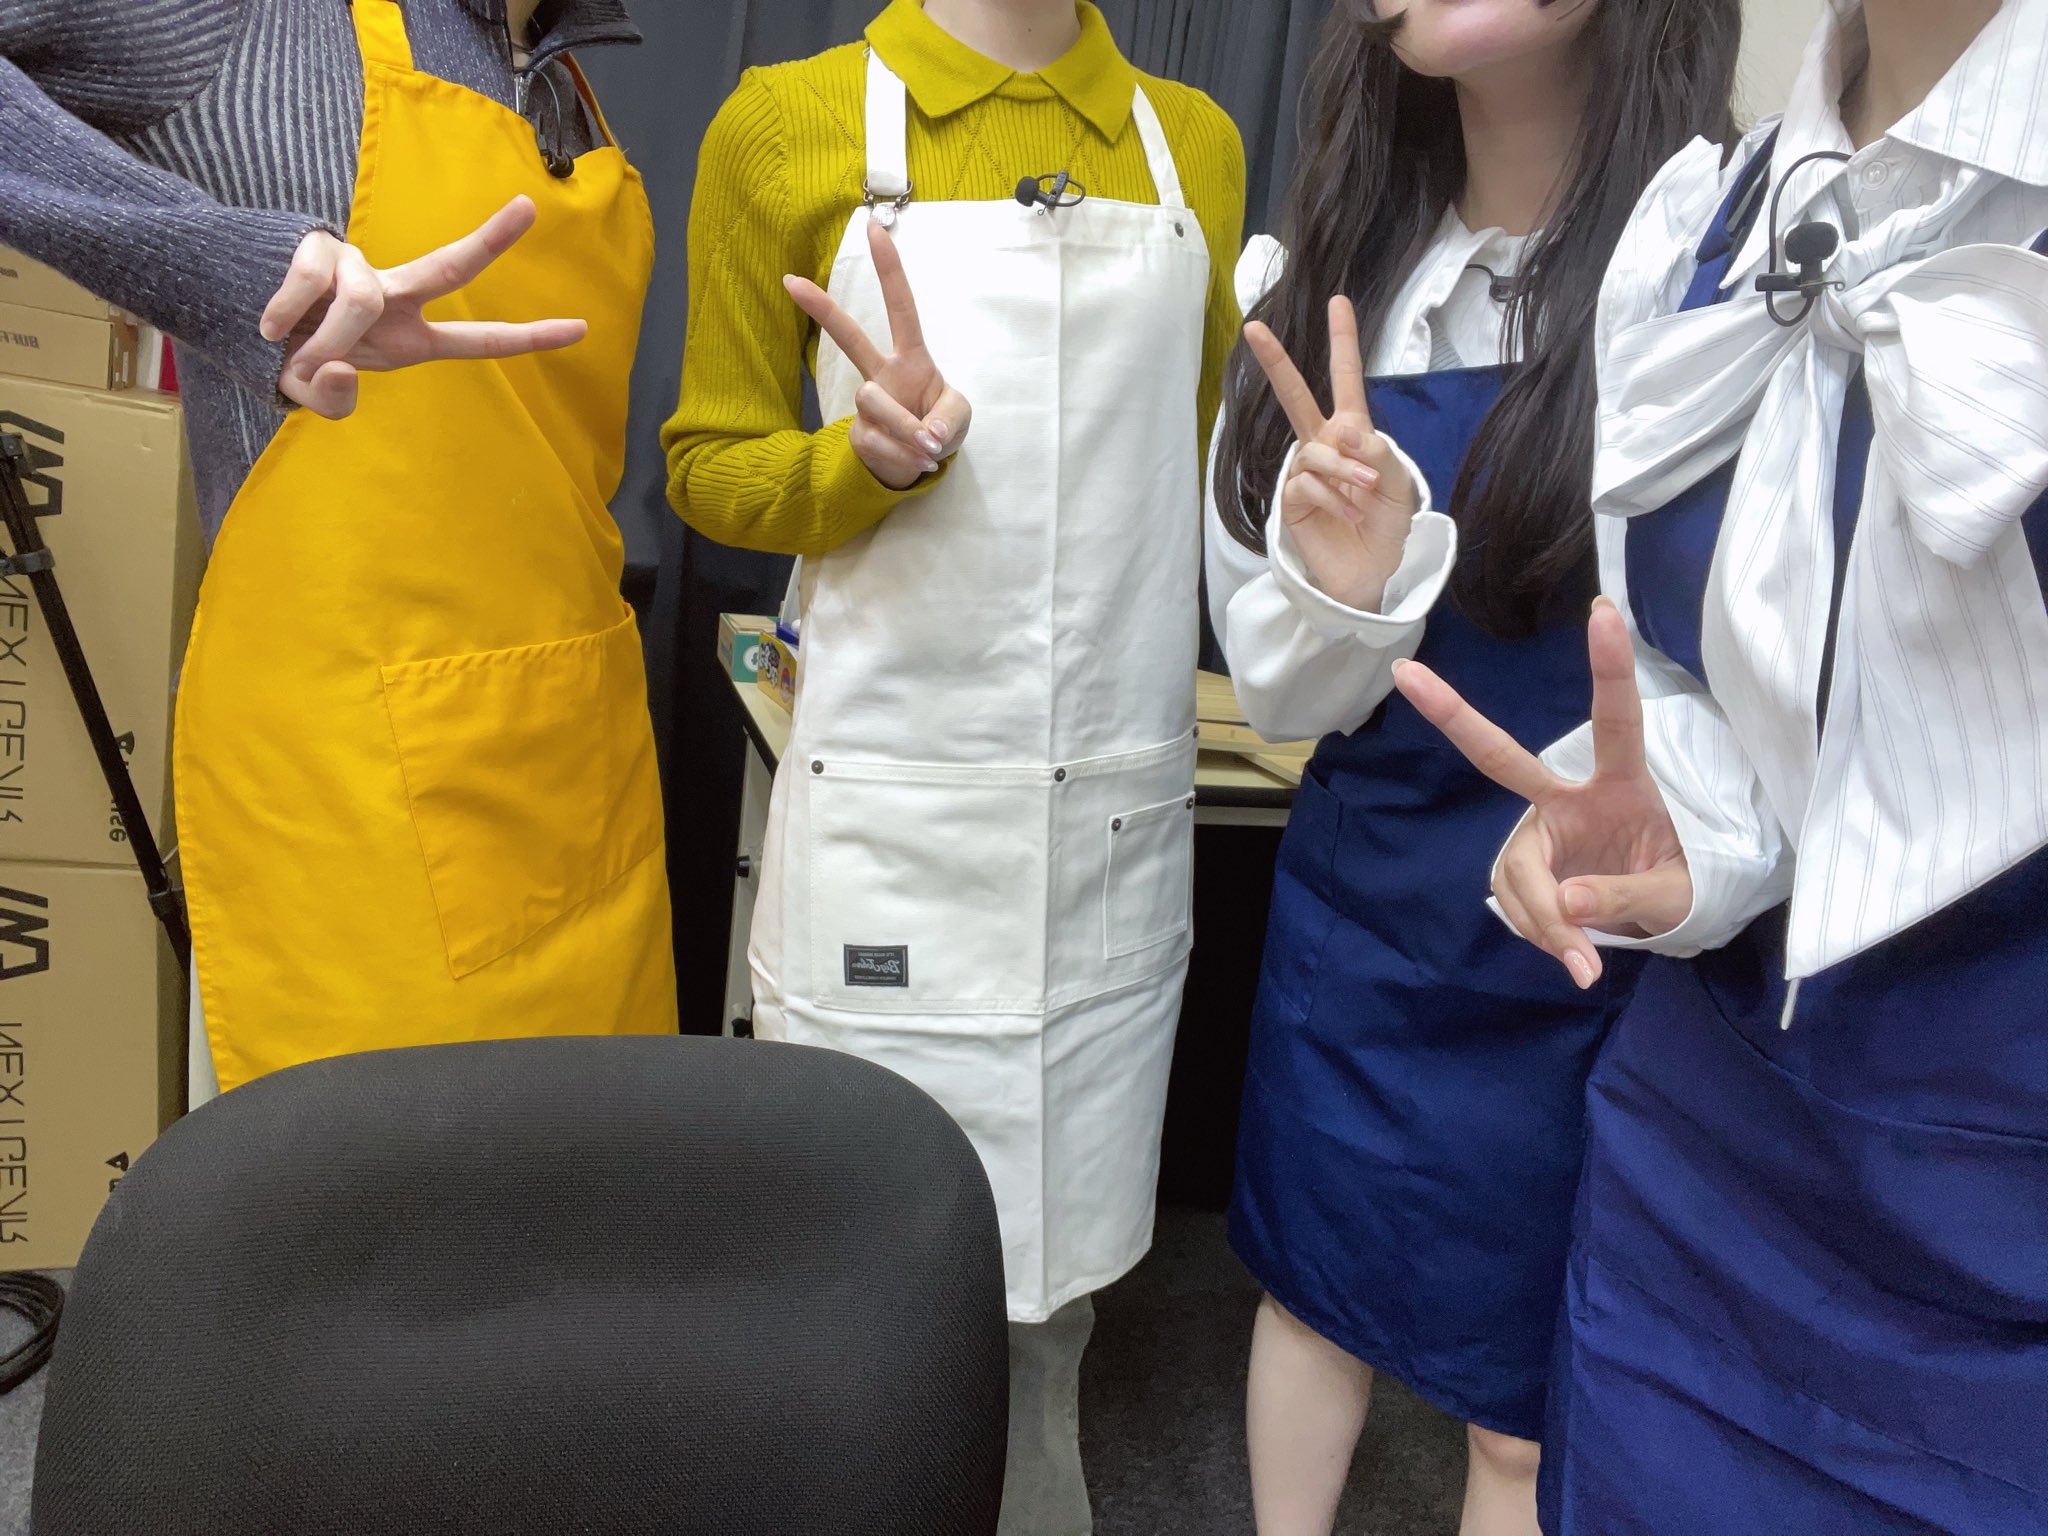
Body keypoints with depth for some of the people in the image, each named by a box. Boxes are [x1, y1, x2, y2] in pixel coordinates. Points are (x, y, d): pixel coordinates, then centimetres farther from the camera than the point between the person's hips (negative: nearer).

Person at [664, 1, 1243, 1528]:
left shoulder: (1195, 144, 12)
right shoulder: (790, 125, 1)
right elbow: (709, 463, 5)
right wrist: (877, 457, -15)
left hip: (1121, 819, 3)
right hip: (893, 813, -3)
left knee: (1057, 1274, 14)